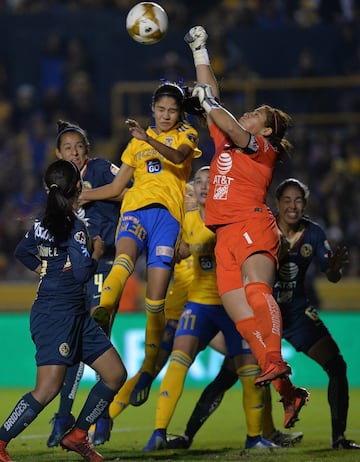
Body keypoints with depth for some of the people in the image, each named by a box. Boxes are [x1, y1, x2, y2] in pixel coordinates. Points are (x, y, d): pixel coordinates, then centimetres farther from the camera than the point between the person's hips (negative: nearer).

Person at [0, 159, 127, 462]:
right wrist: (97, 251, -4)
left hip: (76, 314, 10)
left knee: (116, 374, 11)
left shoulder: (43, 223, 10)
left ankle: (77, 436, 18)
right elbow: (82, 272, -21)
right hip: (57, 314, -10)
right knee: (48, 389, -15)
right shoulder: (75, 226, -15)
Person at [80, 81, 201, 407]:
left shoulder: (187, 135, 15)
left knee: (155, 300, -10)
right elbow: (116, 187, 29)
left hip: (168, 212, -3)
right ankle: (102, 312, -56)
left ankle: (148, 369, 0)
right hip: (136, 208, 3)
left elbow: (177, 156, -10)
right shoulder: (137, 142, 26)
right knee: (124, 257, -34)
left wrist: (149, 139, -27)